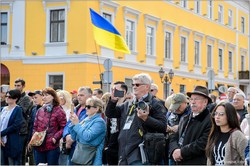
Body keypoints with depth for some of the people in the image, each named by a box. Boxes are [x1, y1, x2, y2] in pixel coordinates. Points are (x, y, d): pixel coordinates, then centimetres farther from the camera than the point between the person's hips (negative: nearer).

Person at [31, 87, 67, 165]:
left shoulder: (59, 111, -6)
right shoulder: (40, 110, 12)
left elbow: (63, 127, -8)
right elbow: (35, 127, 17)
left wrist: (55, 137, -17)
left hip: (52, 147, -5)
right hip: (39, 146, 5)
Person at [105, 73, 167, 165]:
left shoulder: (155, 104, -1)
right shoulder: (128, 104, 21)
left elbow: (163, 127, -11)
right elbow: (109, 114, 23)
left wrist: (146, 118, -24)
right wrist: (113, 100, 5)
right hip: (124, 153, 7)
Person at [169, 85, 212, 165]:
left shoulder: (210, 121, -12)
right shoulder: (185, 119, 15)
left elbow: (203, 143, -21)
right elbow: (174, 137, 13)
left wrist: (182, 152, -17)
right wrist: (174, 150, -9)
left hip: (198, 162, -8)